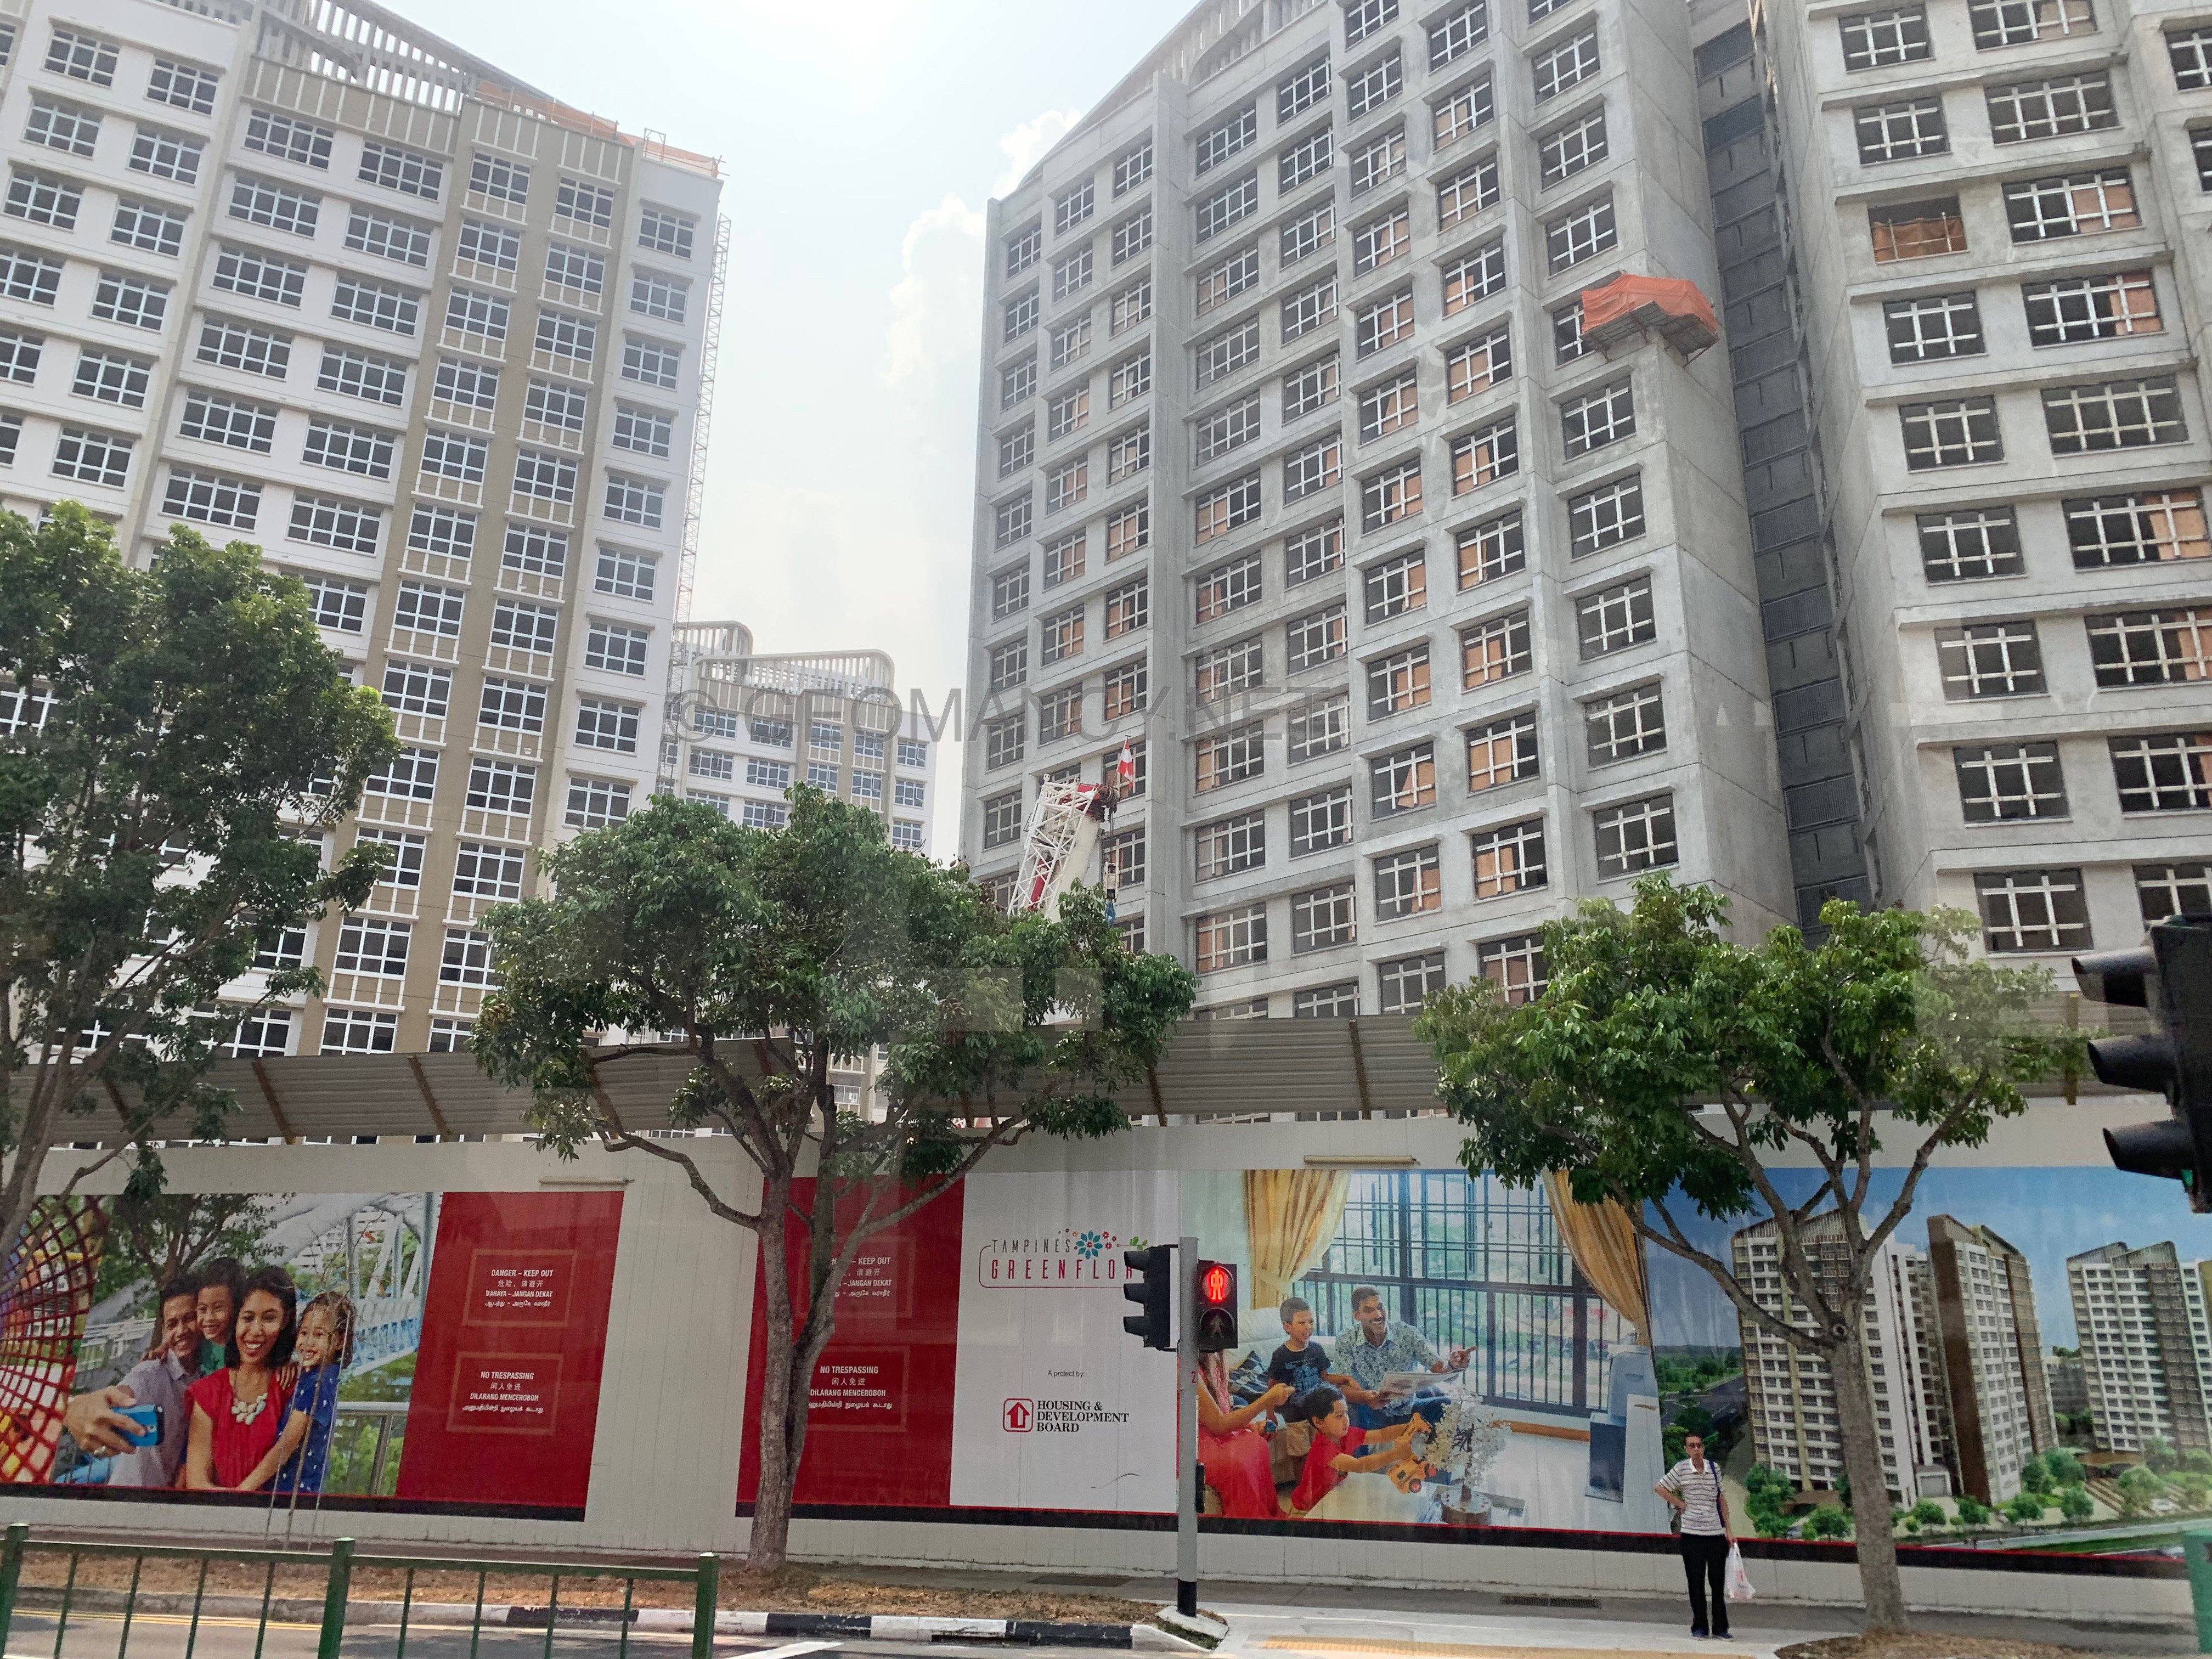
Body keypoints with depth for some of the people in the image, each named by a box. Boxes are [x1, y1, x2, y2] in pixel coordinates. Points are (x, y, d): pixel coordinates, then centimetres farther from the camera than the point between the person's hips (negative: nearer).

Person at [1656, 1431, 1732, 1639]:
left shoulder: (1715, 1468, 4)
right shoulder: (1681, 1469, -4)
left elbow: (1721, 1498, 12)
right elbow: (1659, 1488, 4)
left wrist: (1728, 1529, 10)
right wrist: (1681, 1505, -1)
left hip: (1716, 1534, 2)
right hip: (1692, 1534, -2)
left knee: (1718, 1583, 6)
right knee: (1696, 1583, 2)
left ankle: (1720, 1627, 16)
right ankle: (1699, 1626, 12)